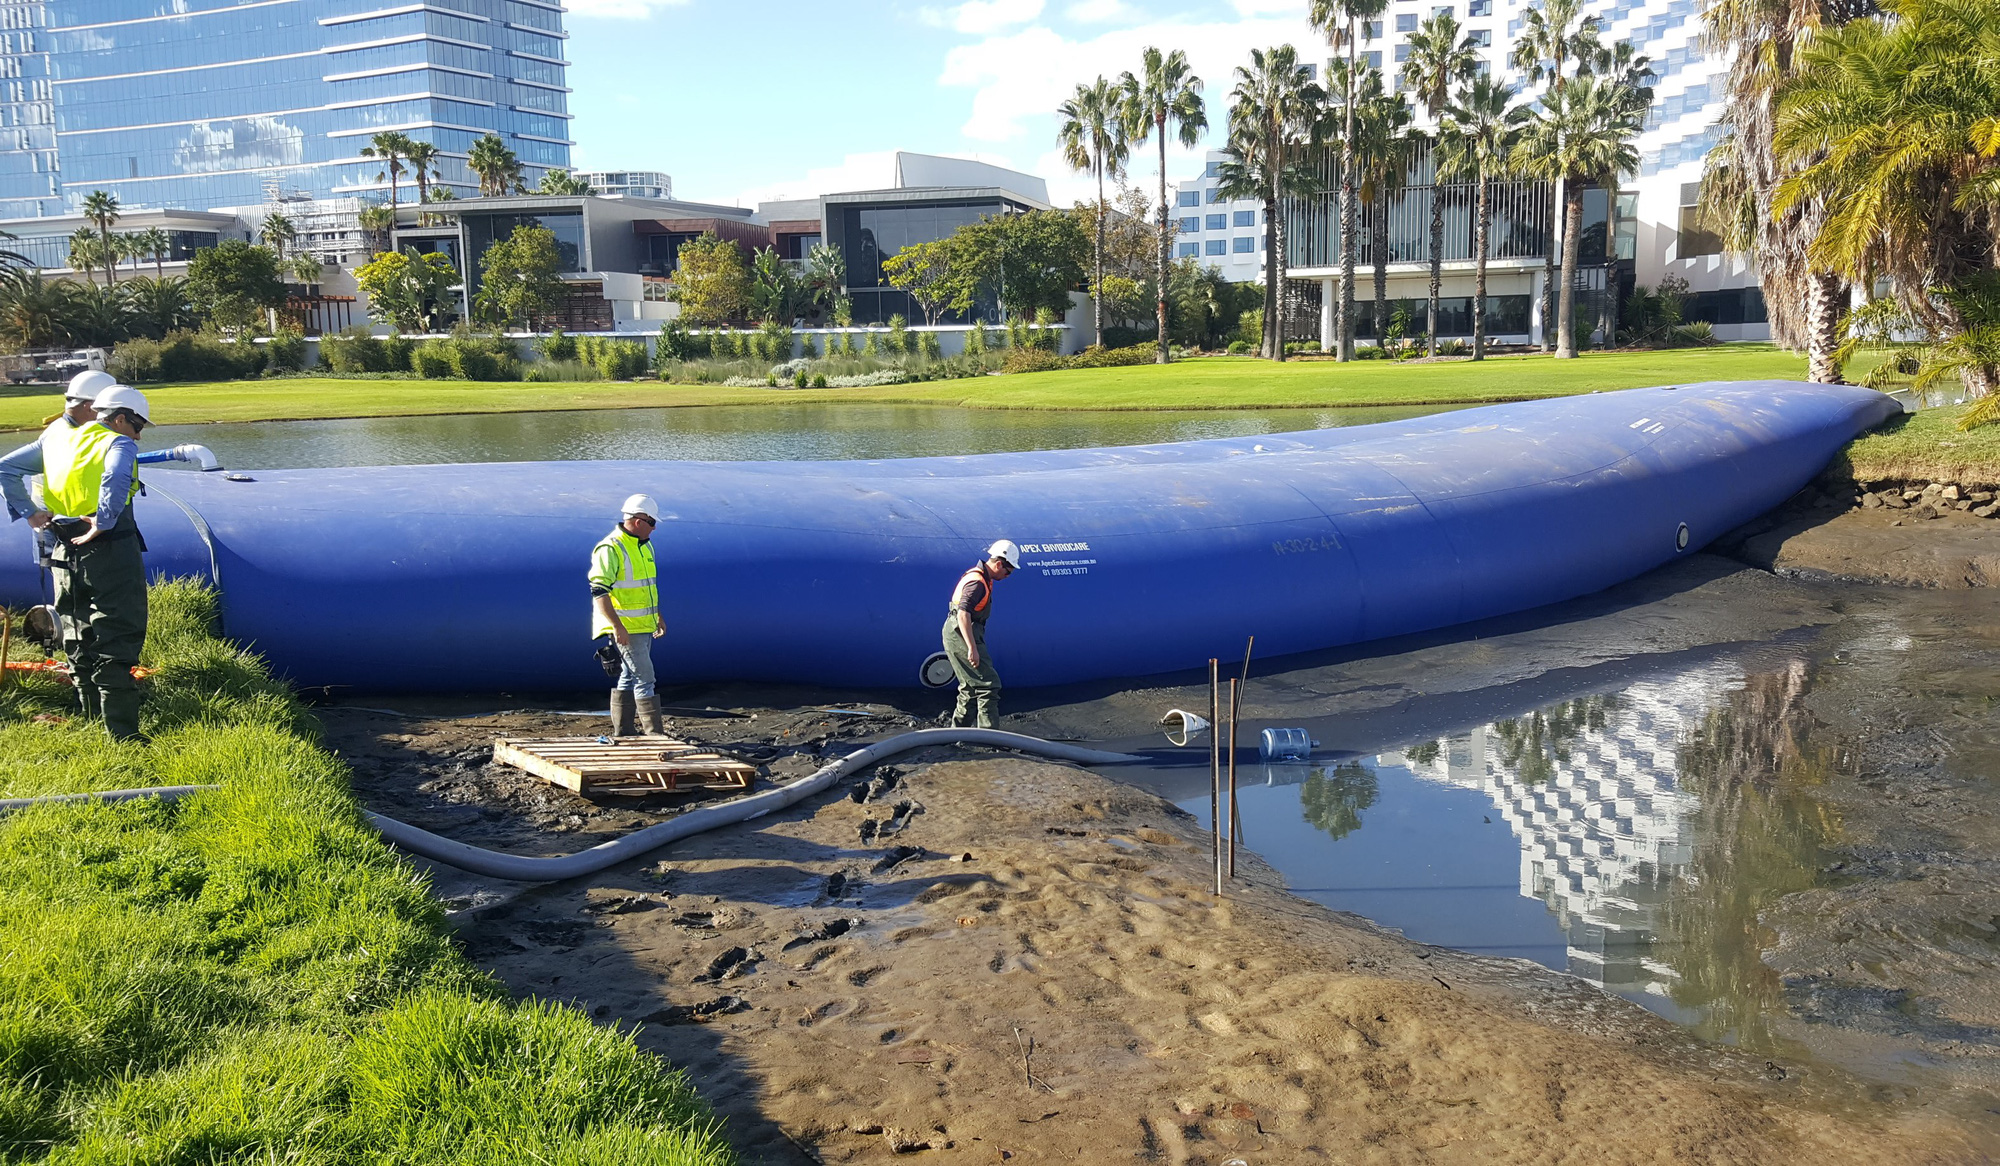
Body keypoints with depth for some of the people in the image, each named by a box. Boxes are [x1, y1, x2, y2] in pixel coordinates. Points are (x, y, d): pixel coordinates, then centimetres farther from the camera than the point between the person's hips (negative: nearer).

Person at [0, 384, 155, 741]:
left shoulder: (55, 439, 15)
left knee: (79, 640, 18)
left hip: (65, 552, 7)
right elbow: (116, 480, -29)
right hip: (110, 552, -7)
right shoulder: (119, 444, -7)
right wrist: (103, 524, -21)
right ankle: (121, 732, -6)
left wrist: (29, 512, 12)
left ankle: (94, 718, 27)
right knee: (116, 643, -4)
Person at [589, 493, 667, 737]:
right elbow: (598, 591, -21)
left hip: (643, 626, 9)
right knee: (644, 678, -10)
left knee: (629, 677, 14)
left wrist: (658, 618, 25)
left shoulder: (645, 546, 13)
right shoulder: (610, 549, -17)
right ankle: (654, 733, -8)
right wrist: (617, 626, -26)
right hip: (624, 628, -9)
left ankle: (622, 731, 21)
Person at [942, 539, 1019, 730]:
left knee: (971, 688, 17)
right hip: (962, 637, -11)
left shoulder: (981, 577, 14)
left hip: (958, 636, 11)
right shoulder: (977, 582, -20)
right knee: (988, 685, -9)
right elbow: (963, 614, -30)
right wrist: (972, 649, -33)